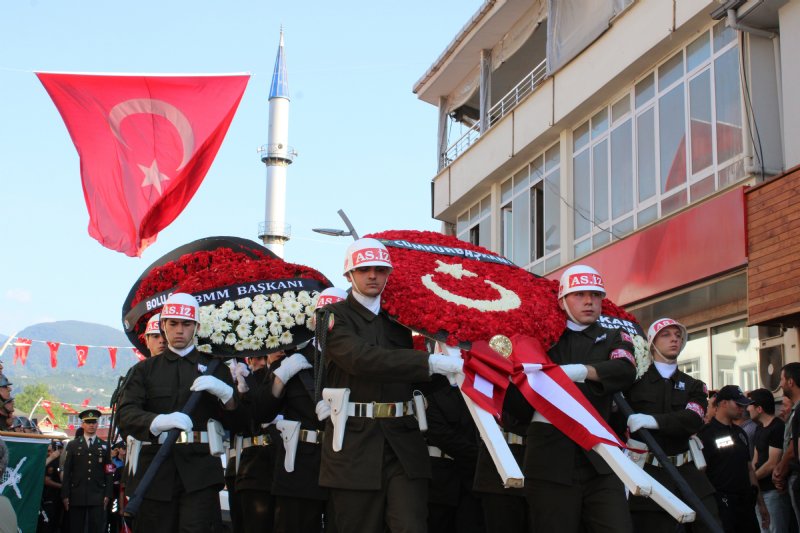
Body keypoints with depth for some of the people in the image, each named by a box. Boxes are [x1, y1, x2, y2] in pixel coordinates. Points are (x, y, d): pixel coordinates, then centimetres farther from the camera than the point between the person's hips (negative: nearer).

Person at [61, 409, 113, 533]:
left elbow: (108, 472, 7)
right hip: (77, 495, 0)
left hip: (98, 496, 0)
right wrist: (65, 495, -1)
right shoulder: (72, 445, 10)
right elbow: (66, 472, 6)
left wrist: (107, 495, -1)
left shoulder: (105, 446, 10)